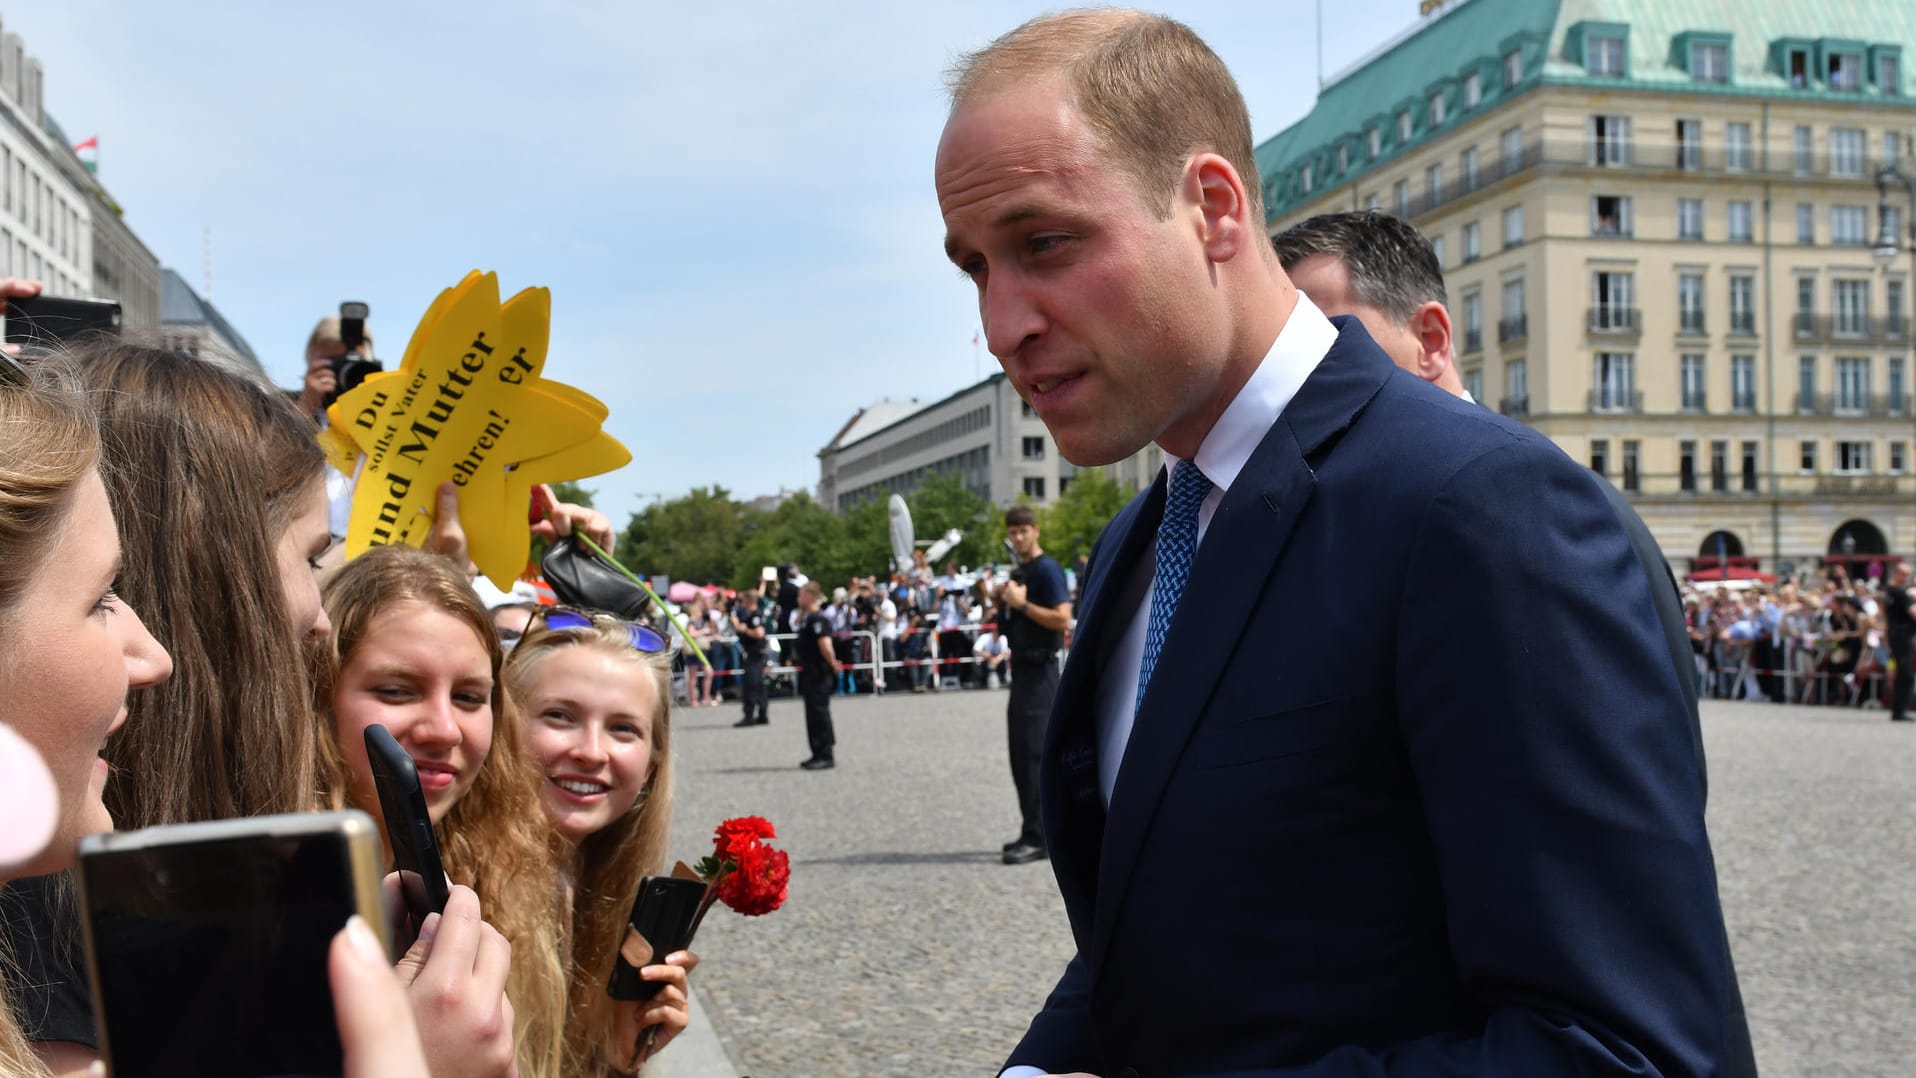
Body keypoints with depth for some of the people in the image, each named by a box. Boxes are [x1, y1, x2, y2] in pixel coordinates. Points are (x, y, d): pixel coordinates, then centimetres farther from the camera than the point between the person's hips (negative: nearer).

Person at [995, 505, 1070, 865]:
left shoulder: (1047, 569, -11)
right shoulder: (1018, 572, 16)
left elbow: (1063, 619, -21)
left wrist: (1022, 604, -21)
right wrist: (1003, 601, 5)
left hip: (1040, 670, -10)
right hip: (1021, 667, 10)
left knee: (1033, 753, -11)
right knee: (1020, 753, 12)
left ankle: (1037, 838, -9)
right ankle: (1032, 832, 19)